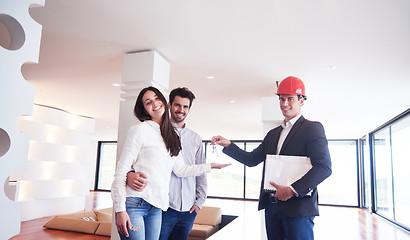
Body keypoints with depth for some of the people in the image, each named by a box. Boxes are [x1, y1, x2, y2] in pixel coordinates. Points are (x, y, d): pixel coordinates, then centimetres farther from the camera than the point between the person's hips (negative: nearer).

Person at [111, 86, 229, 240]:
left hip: (156, 208, 6)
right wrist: (120, 209, -14)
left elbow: (180, 170, 17)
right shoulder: (140, 130, -6)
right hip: (133, 204, -5)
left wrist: (211, 166, 21)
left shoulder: (171, 136, 14)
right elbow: (121, 171, -8)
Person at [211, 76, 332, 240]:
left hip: (298, 207, -6)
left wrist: (292, 190, -21)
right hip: (272, 206, 6)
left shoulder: (312, 128, -4)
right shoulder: (273, 134, 16)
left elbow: (324, 167, -14)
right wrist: (228, 145, 2)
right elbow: (251, 160, 15)